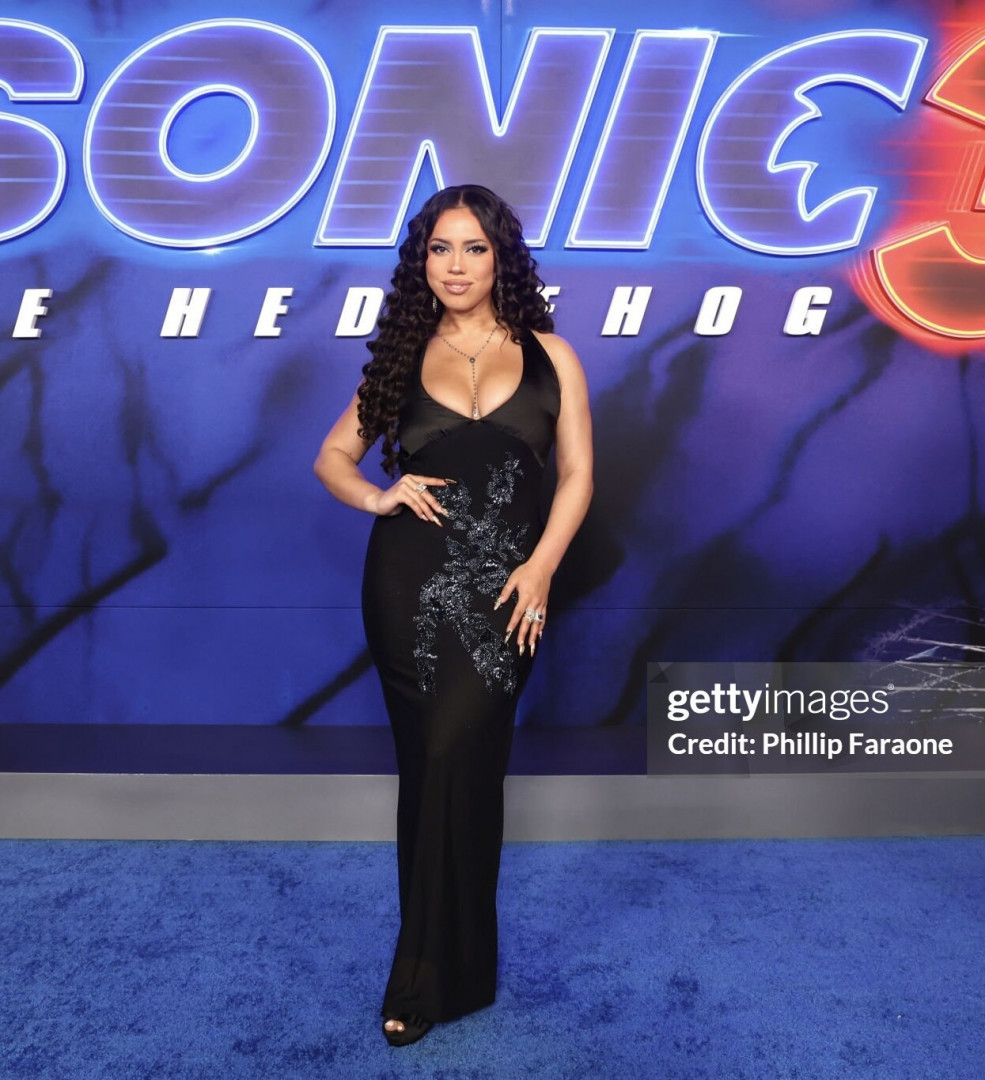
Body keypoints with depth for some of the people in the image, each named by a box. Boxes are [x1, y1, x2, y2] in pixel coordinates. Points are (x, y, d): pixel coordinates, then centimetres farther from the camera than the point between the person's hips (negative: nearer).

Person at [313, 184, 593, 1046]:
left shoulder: (548, 355, 7)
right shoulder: (403, 356, 11)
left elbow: (577, 473, 3)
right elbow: (333, 456, 14)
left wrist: (539, 567, -10)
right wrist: (376, 496, -8)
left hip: (500, 588, -1)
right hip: (407, 581, 2)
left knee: (457, 765, -9)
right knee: (426, 766, 8)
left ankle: (428, 978, 10)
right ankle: (448, 968, 27)